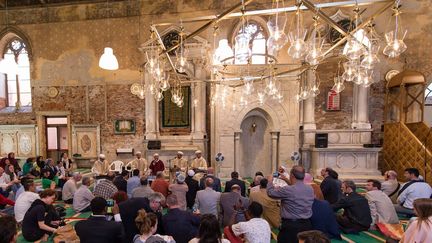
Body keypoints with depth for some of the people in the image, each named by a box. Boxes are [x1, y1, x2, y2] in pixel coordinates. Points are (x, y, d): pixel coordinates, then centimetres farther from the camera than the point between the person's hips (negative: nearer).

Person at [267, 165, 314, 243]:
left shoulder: (287, 190, -21)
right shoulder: (310, 189, -2)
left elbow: (270, 192, -7)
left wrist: (270, 181, 9)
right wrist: (287, 180, 21)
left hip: (290, 225, -6)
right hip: (307, 225, 6)